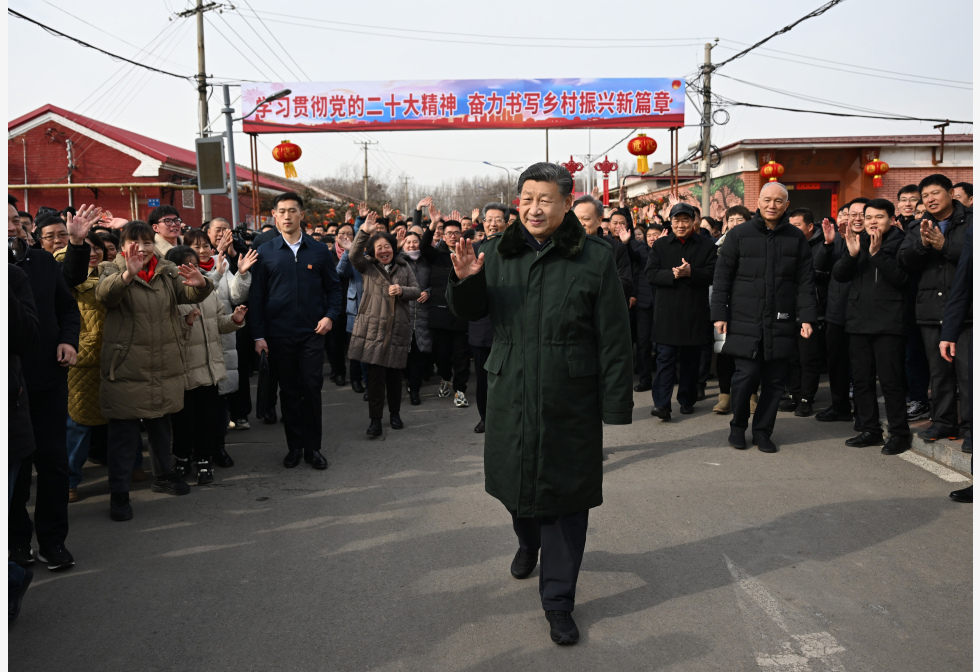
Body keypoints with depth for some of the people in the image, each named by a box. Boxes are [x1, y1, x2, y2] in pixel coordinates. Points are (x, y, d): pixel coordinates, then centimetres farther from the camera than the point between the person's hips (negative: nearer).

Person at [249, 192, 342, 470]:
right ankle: (295, 446, 19)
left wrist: (330, 315, -5)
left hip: (312, 333, 0)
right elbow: (256, 296, 3)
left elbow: (333, 287, 12)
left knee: (312, 390, 1)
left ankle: (313, 447, 13)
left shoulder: (318, 250, 5)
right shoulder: (265, 252, 3)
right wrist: (258, 335, -3)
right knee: (289, 392, 8)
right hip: (279, 335, 0)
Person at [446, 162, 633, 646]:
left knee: (563, 495, 4)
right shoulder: (498, 253, 5)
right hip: (509, 394, 4)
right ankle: (528, 542, 52)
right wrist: (465, 280, -10)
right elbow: (470, 313, 13)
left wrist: (615, 405, -9)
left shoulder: (595, 258, -6)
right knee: (515, 481, 18)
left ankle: (558, 601, 19)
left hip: (570, 402, -3)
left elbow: (614, 339, -7)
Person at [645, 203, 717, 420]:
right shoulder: (660, 245, 8)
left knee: (691, 359, 9)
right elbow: (650, 273, 0)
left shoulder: (707, 245, 4)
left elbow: (713, 274, -4)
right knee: (665, 357, -6)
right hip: (667, 310, 0)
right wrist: (672, 274, -17)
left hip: (695, 312, 1)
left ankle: (687, 400, 21)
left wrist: (690, 272, -20)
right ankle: (661, 403, -8)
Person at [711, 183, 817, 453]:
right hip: (745, 320, -2)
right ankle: (738, 426, 16)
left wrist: (806, 317, 0)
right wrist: (720, 314, -2)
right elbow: (722, 276, 3)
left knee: (774, 379, 5)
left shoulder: (796, 238, 8)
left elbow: (805, 281, 8)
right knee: (746, 375, -7)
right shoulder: (738, 235, 2)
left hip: (780, 322, 2)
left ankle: (762, 431, 20)